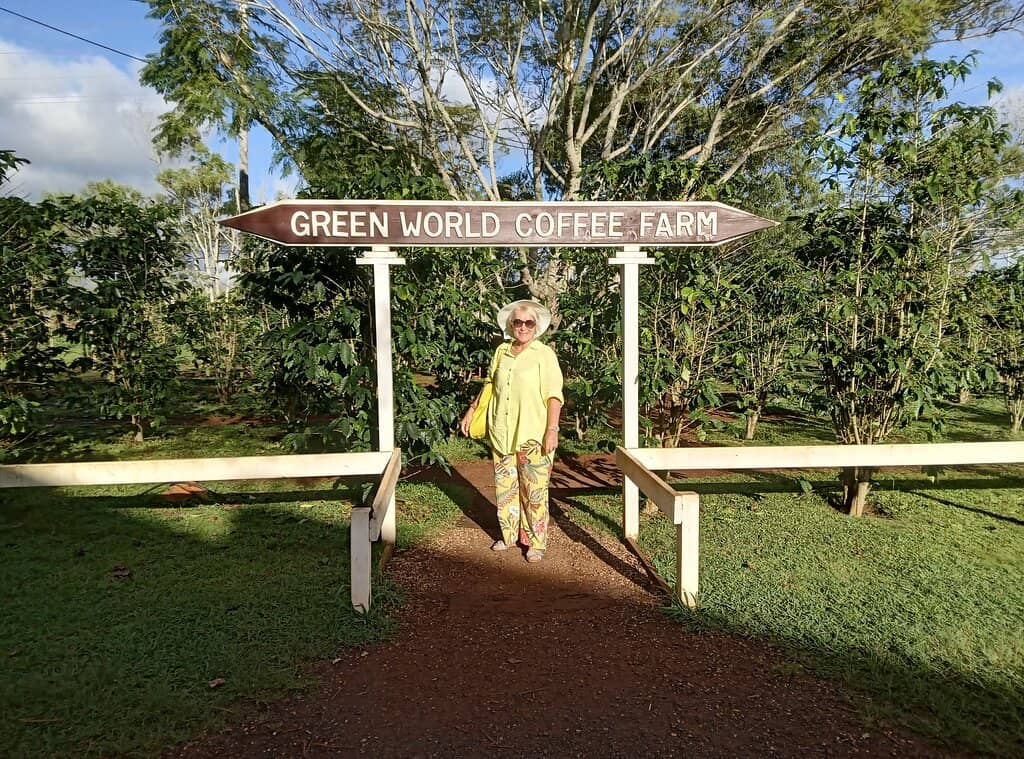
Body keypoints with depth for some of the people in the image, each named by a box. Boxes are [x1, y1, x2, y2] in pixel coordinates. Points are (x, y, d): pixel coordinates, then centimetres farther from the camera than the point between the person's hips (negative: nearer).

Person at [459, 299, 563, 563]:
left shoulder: (544, 354, -6)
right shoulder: (501, 351, 8)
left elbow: (554, 395, -9)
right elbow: (489, 384, 21)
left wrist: (552, 430, -16)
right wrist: (472, 410, 19)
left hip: (533, 436, -5)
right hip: (502, 433, 5)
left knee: (534, 490, 1)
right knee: (505, 487, 13)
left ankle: (535, 542, 16)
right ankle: (510, 534, 30)